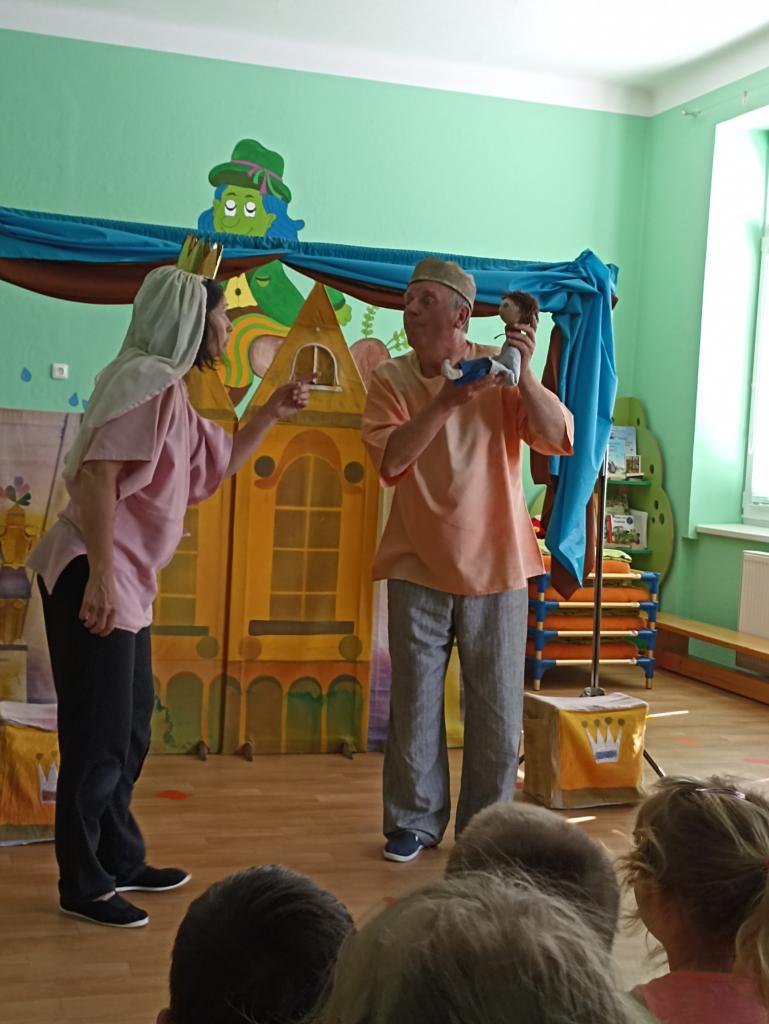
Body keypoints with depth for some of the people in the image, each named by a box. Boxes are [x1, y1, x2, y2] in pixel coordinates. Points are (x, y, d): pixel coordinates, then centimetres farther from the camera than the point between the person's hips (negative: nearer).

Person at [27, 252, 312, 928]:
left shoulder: (170, 390, 17)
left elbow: (219, 463, 29)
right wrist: (100, 577, -27)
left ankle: (121, 862, 32)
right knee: (98, 738, -2)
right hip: (93, 578, -11)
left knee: (130, 730, 19)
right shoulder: (147, 378, -14)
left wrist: (273, 413, 20)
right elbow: (99, 474, -24)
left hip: (127, 584, 11)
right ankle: (83, 886, 11)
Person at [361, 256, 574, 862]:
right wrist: (447, 401, -24)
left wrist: (525, 376, -24)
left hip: (497, 567, 0)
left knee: (497, 713, 8)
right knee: (415, 706, 8)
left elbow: (560, 439, -12)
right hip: (419, 568, 0)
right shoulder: (392, 380, -1)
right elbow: (389, 458, -16)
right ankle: (415, 822, 25)